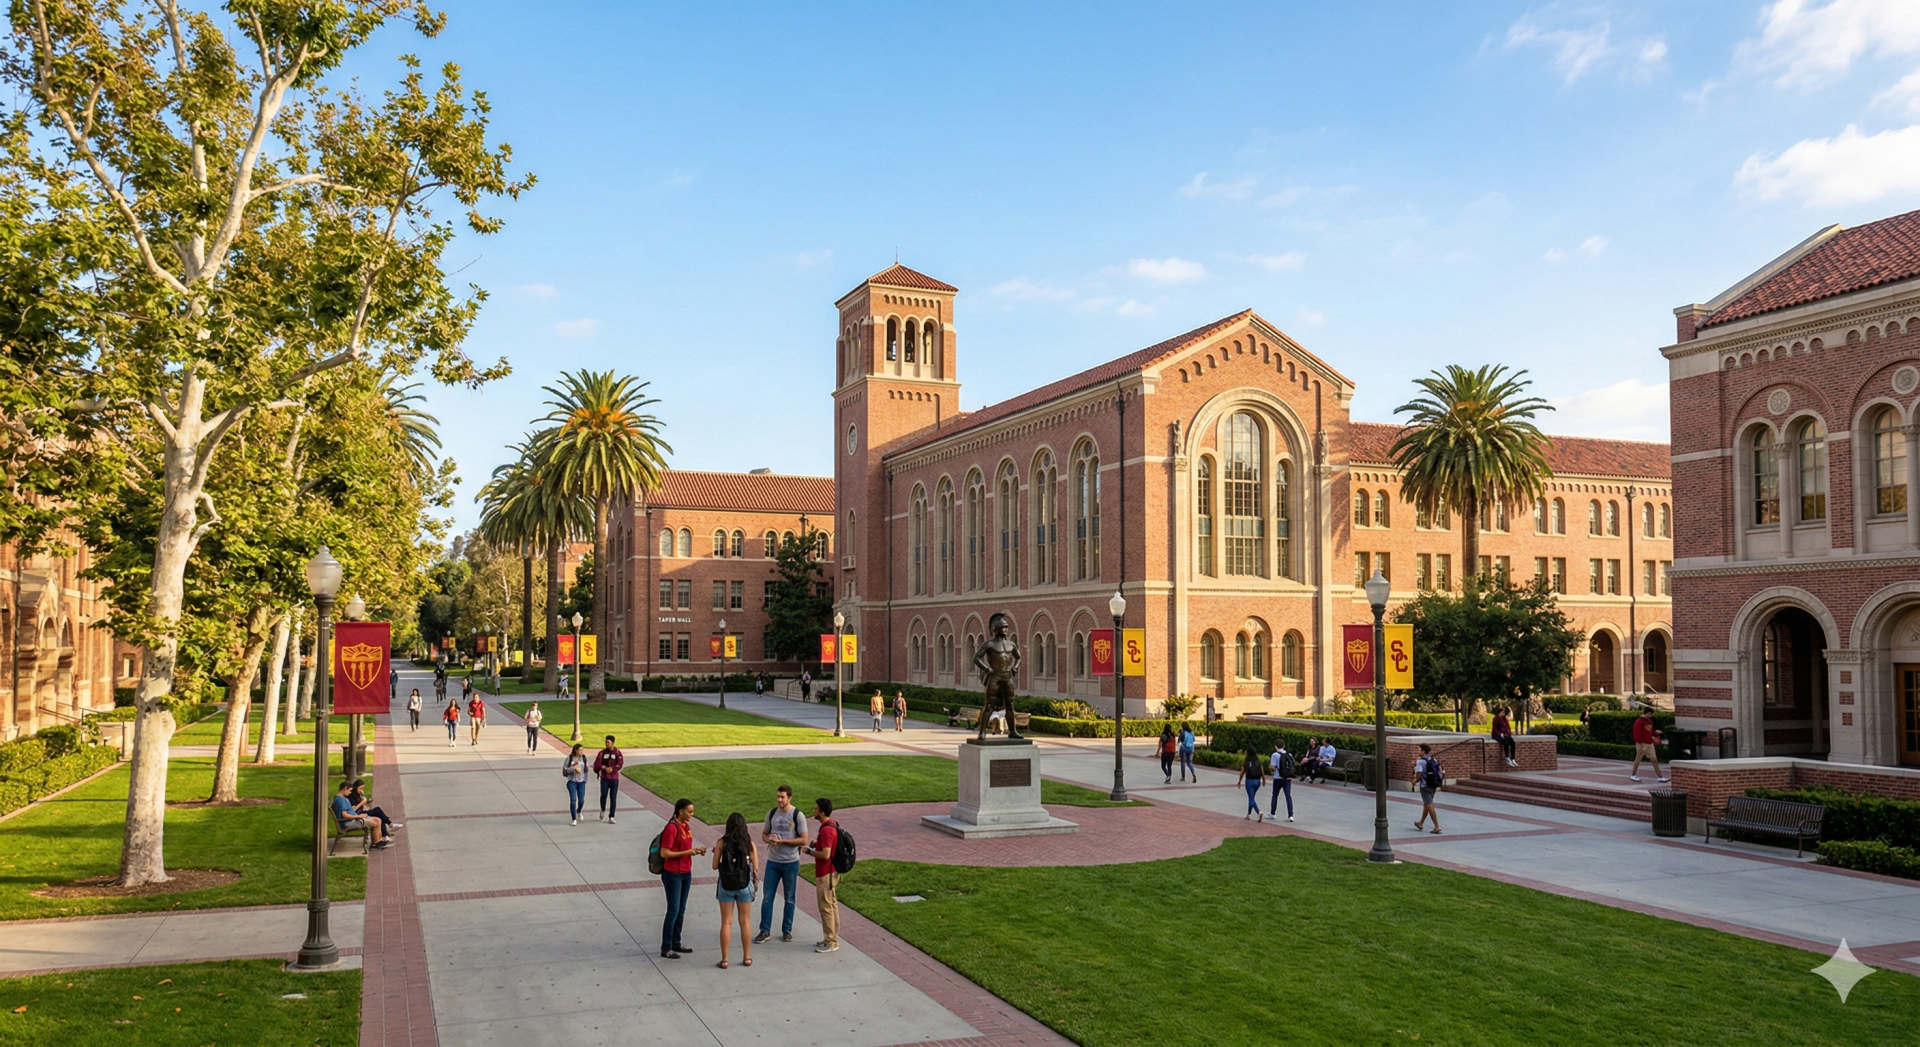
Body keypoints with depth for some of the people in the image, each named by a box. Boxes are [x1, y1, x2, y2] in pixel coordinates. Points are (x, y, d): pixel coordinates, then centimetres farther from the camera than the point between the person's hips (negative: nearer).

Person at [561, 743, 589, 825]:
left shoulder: (583, 758, 3)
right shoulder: (569, 758, -6)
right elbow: (564, 769, -8)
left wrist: (585, 779, 7)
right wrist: (574, 769, -20)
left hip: (581, 782, 3)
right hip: (572, 782, -3)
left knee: (581, 800, 1)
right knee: (573, 800, -9)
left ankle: (578, 811, 35)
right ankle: (574, 819, 1)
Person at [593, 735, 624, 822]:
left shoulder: (617, 753, -3)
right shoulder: (602, 752, 1)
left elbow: (620, 764, -11)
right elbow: (597, 763, -7)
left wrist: (612, 768, -25)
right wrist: (604, 768, -21)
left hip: (614, 778, 0)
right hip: (604, 778, 1)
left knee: (613, 798, 1)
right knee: (603, 795, -6)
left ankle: (611, 817, 6)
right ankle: (603, 810, 25)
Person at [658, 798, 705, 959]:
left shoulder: (686, 826, 8)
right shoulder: (672, 828, -18)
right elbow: (664, 853, -21)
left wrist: (695, 850, 0)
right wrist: (687, 852, -21)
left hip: (686, 873, 8)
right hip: (673, 874, -8)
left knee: (681, 910, 14)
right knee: (673, 910, -4)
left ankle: (676, 943, 24)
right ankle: (666, 949, 3)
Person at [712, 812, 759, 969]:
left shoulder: (722, 843, -9)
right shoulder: (749, 843, -6)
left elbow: (715, 866, -7)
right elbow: (755, 866, -3)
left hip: (726, 885, -1)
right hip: (744, 885, 1)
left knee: (726, 922, 7)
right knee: (744, 921, 14)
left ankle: (724, 960, 10)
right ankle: (747, 957, 20)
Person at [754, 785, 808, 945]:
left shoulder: (798, 816, -11)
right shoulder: (771, 813, 2)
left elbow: (803, 840, -12)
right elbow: (764, 834, 11)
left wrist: (782, 841, -20)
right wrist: (769, 840, -13)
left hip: (791, 863, -3)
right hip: (772, 862, 3)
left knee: (789, 899, 9)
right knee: (767, 897, 4)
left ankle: (787, 930, 21)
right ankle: (765, 931, 13)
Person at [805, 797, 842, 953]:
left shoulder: (826, 830, -24)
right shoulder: (831, 824, 8)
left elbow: (825, 854, -29)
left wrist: (809, 851, -16)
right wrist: (817, 844, 8)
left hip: (825, 874, -10)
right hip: (831, 872, 10)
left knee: (826, 907, -2)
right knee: (832, 905, 16)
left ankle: (831, 943, 5)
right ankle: (833, 937, 25)